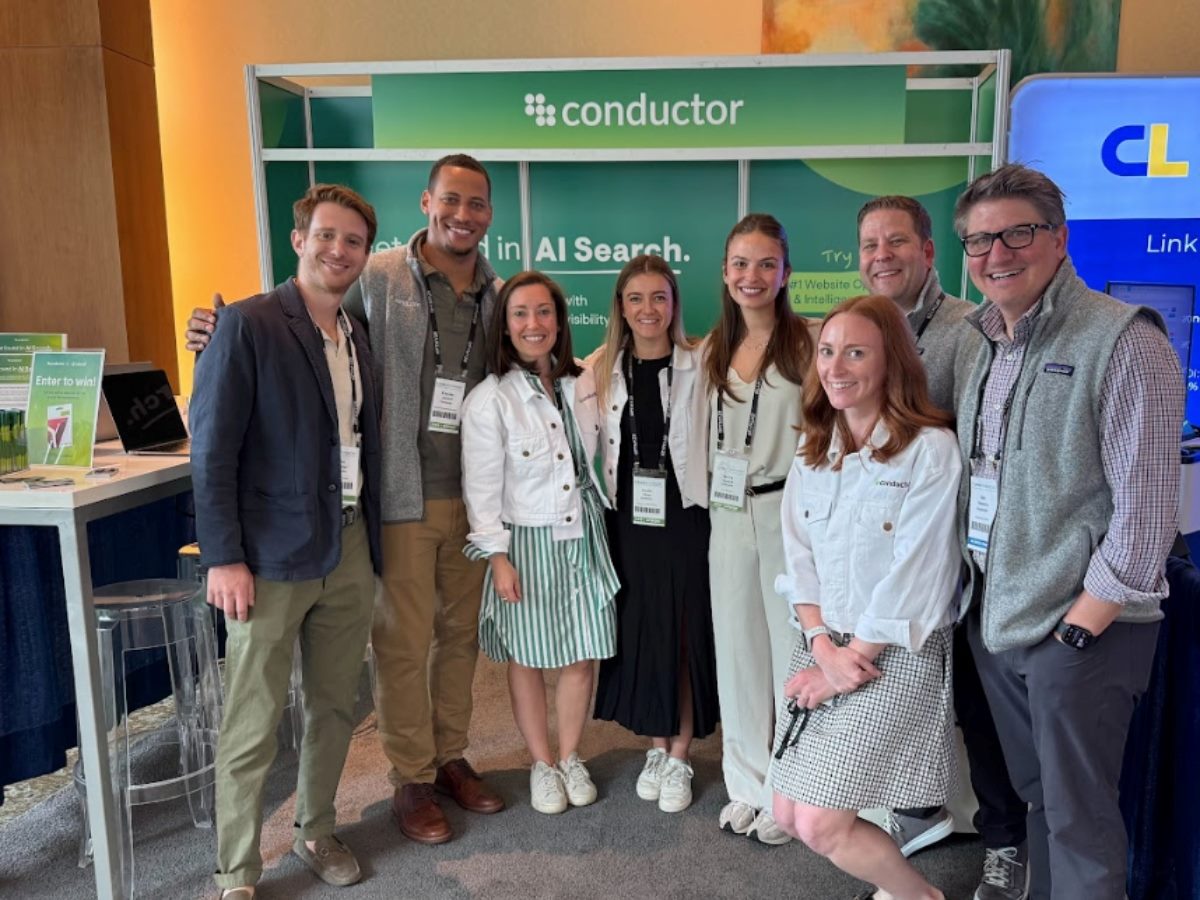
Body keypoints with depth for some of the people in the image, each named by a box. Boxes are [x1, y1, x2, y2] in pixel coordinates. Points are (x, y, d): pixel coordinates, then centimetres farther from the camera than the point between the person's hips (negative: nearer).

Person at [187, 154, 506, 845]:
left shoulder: (498, 294, 6)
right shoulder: (376, 278, -7)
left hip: (473, 496, 4)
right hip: (401, 496, -4)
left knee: (460, 633, 16)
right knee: (403, 643, 6)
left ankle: (451, 756, 35)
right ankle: (412, 779, 26)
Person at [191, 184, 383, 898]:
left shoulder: (360, 337, 11)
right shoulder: (248, 325, -8)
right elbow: (212, 450, -11)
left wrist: (373, 542, 12)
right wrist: (224, 558, -14)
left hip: (352, 551, 6)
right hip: (272, 557, -5)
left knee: (335, 707, 15)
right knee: (253, 724, 4)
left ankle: (317, 832, 35)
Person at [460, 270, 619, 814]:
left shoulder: (583, 385, 2)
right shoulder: (490, 399, -11)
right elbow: (482, 487, -11)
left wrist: (607, 521, 10)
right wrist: (498, 557, -13)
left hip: (582, 538, 4)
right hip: (527, 543, -4)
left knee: (583, 654, 9)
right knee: (528, 659, 9)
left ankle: (571, 758, 30)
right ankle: (542, 765, 28)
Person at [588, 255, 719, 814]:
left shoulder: (700, 366, -6)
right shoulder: (600, 369, 3)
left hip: (685, 516, -2)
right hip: (627, 519, 3)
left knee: (686, 635, 6)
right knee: (639, 632, 12)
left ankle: (680, 757, 22)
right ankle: (656, 747, 30)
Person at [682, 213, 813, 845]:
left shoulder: (806, 345, -7)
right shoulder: (712, 350, 10)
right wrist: (705, 499, 10)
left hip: (788, 513, -5)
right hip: (728, 516, 5)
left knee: (791, 649, 4)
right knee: (736, 650, 13)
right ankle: (748, 784, 30)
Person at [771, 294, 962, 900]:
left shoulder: (930, 450, -14)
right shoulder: (813, 448, 6)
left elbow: (917, 579, -17)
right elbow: (797, 557, 3)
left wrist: (852, 659, -13)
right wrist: (822, 649, -10)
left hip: (896, 655, -6)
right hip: (822, 647, 6)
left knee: (820, 825, -6)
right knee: (788, 817, 9)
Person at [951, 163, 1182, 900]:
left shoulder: (1122, 341, -14)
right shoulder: (980, 348, 9)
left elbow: (1146, 514, -17)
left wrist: (1077, 628, -15)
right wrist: (975, 597, 7)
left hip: (1083, 627, -6)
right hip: (993, 620, 7)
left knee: (1079, 818, 5)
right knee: (1035, 794, 20)